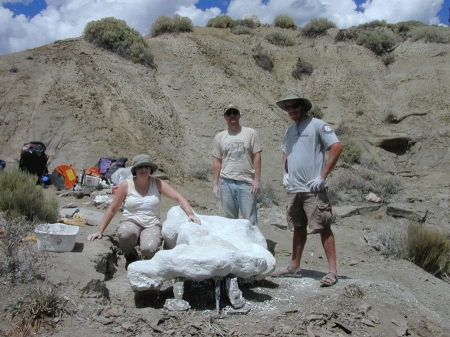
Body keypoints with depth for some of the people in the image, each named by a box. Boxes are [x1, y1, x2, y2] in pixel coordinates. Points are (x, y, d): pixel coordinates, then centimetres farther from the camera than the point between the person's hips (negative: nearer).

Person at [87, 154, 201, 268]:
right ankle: (130, 256, 0)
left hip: (152, 225, 0)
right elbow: (112, 210, 6)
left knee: (149, 248, -32)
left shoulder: (157, 183, 0)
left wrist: (190, 214, -21)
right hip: (131, 222, 0)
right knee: (126, 233, -37)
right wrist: (100, 231, 2)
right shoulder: (126, 185, 0)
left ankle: (150, 259, 10)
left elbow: (178, 197, -5)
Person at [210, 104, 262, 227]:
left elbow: (257, 157, 2)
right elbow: (217, 161, 11)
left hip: (247, 182, -2)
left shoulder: (250, 133, 5)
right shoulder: (219, 137, 11)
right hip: (226, 183, 3)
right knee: (229, 220, 9)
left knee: (250, 220, -1)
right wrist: (215, 184, 6)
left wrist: (257, 180, -5)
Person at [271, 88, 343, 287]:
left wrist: (322, 176, -15)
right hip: (293, 188, 7)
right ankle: (294, 267, 24)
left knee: (323, 227, -5)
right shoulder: (289, 131, 17)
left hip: (313, 189, -7)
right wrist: (285, 173, 10)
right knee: (298, 227, 15)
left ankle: (332, 270, 1)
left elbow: (336, 147, -12)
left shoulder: (317, 125, -6)